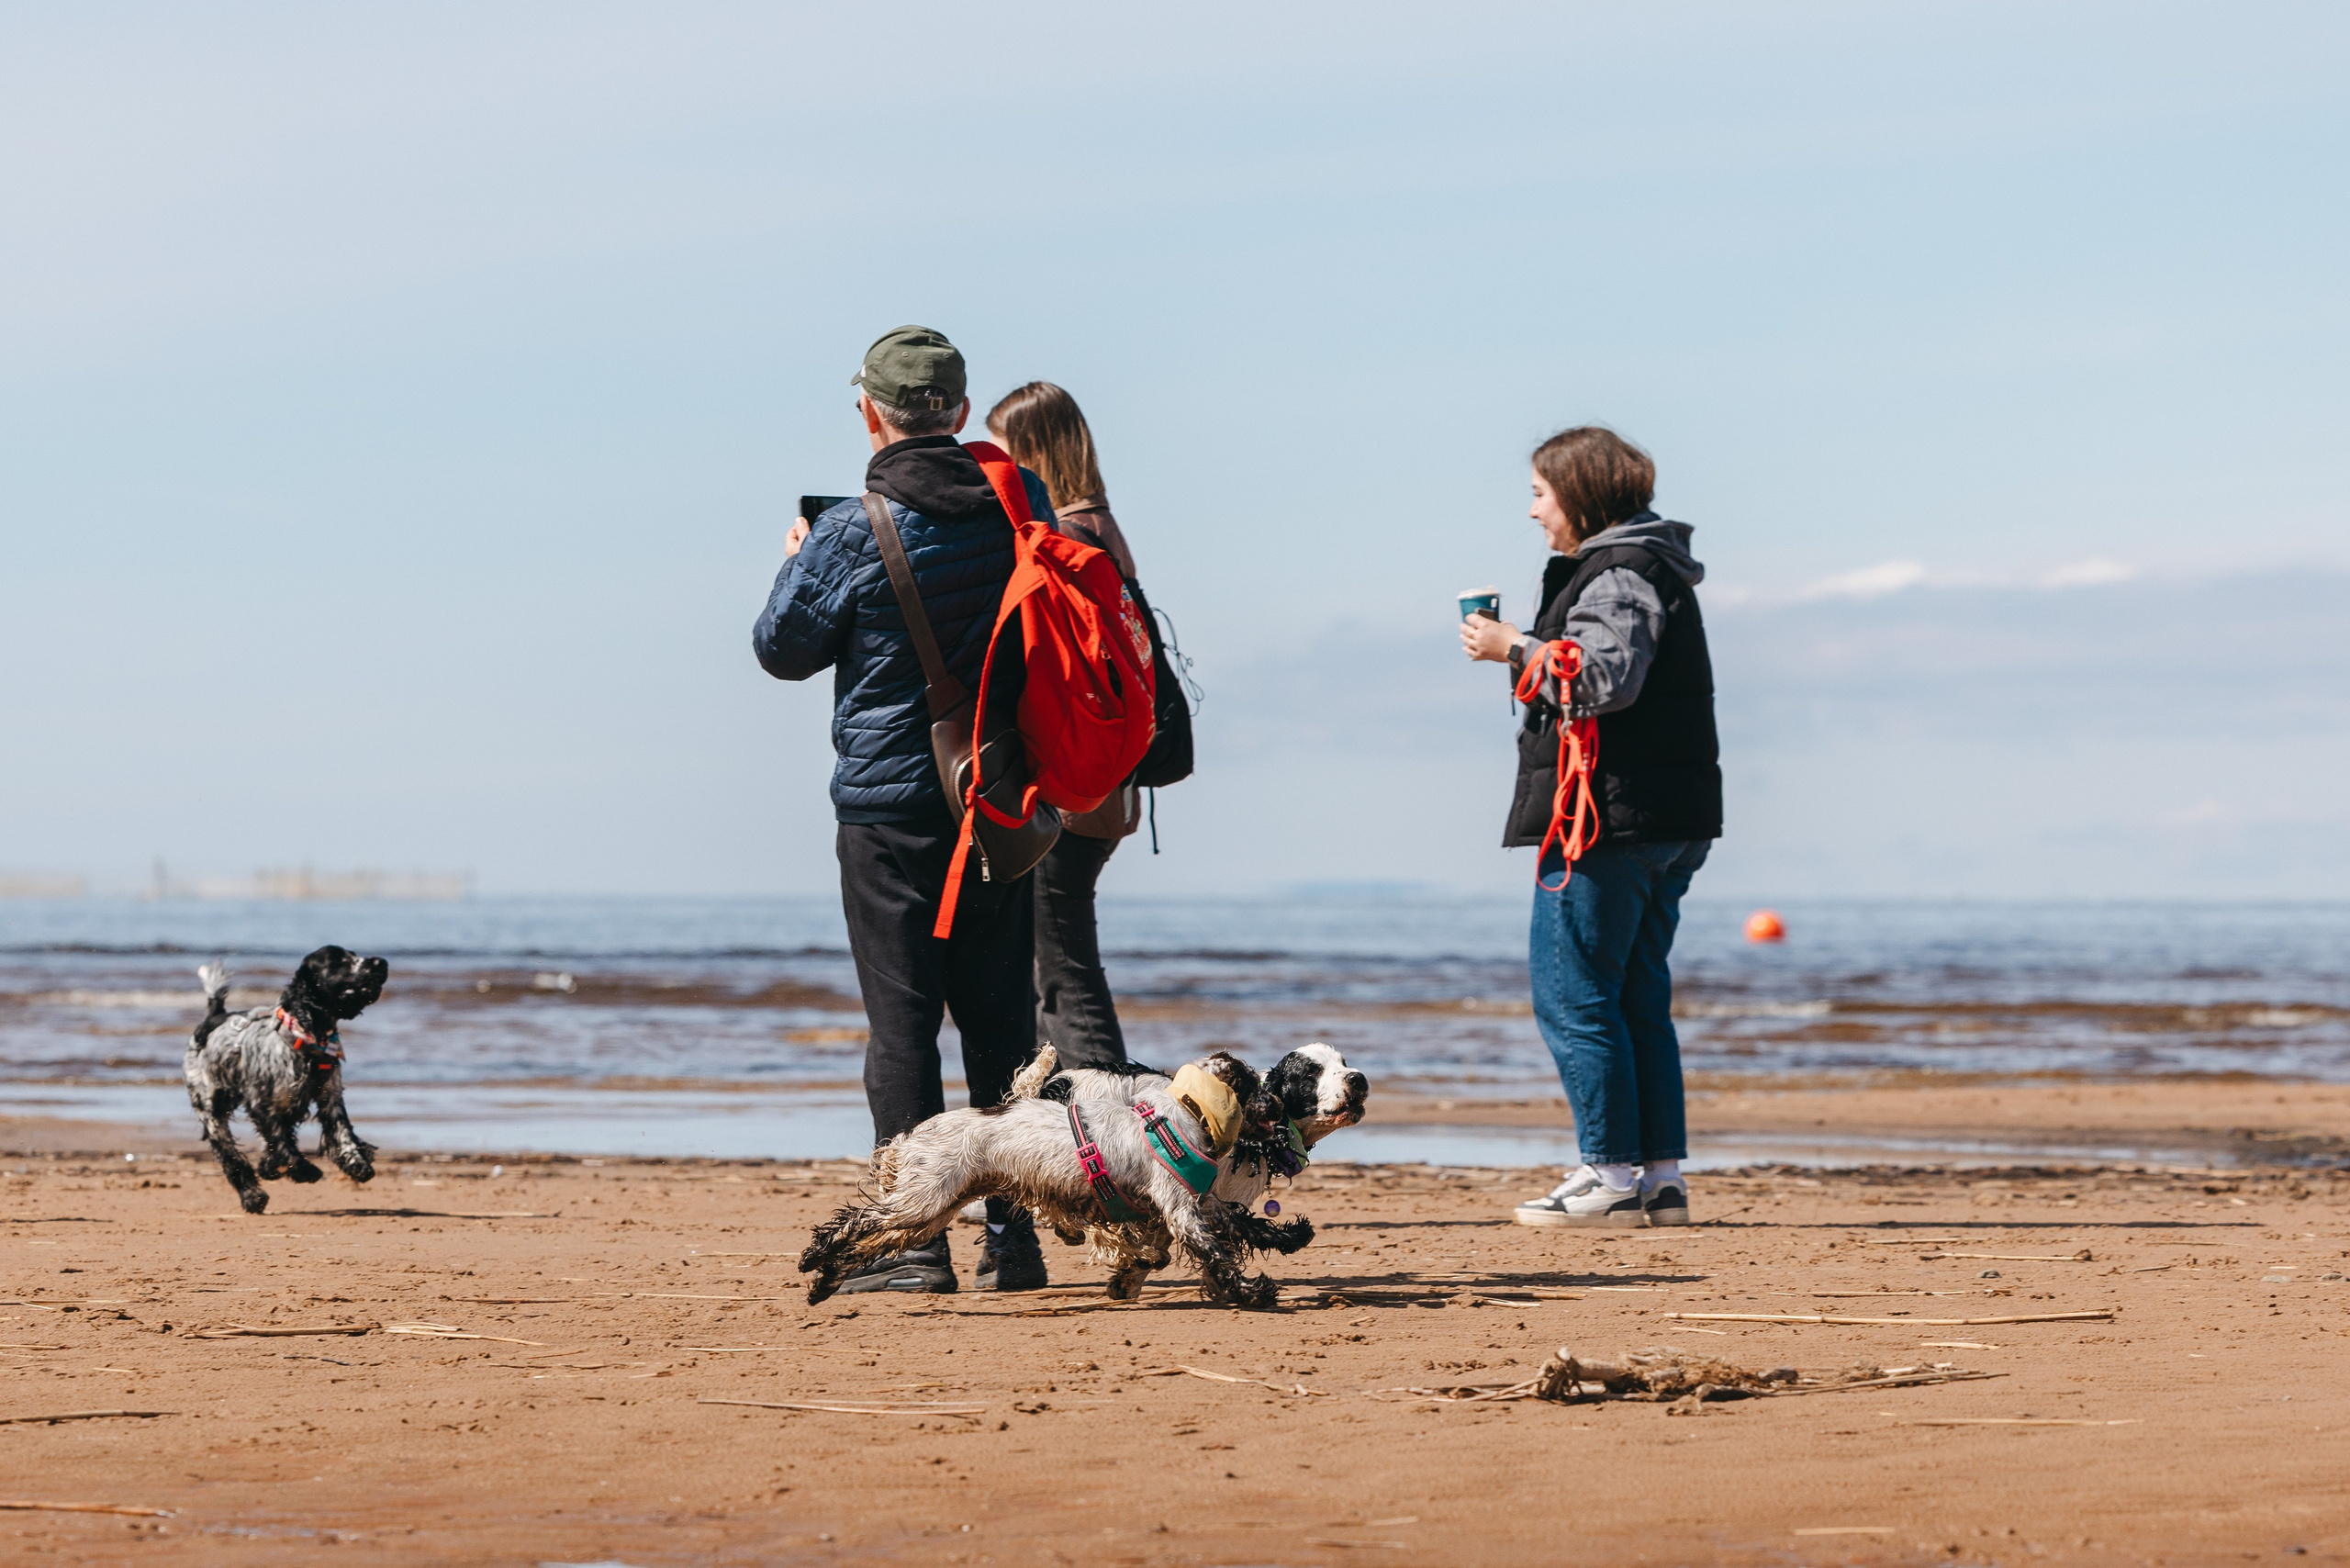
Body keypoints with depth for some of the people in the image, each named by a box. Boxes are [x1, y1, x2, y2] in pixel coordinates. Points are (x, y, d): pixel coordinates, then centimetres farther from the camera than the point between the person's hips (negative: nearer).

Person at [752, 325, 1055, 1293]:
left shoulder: (850, 535, -13)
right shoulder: (1022, 506, -1)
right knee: (1001, 1018, 11)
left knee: (902, 1023, -1)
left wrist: (796, 564, 18)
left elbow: (782, 651, 0)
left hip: (889, 802, -4)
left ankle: (916, 1241, -4)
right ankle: (1013, 1239, 12)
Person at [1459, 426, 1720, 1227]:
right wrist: (1529, 649, 15)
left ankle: (1613, 1174, -7)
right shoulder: (1648, 568, 20)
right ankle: (1661, 1176, 11)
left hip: (1609, 820, -10)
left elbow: (1604, 679, -23)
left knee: (1571, 996, -6)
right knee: (1638, 997, 12)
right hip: (1667, 821, 10)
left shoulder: (1619, 575, -11)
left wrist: (1512, 648, -14)